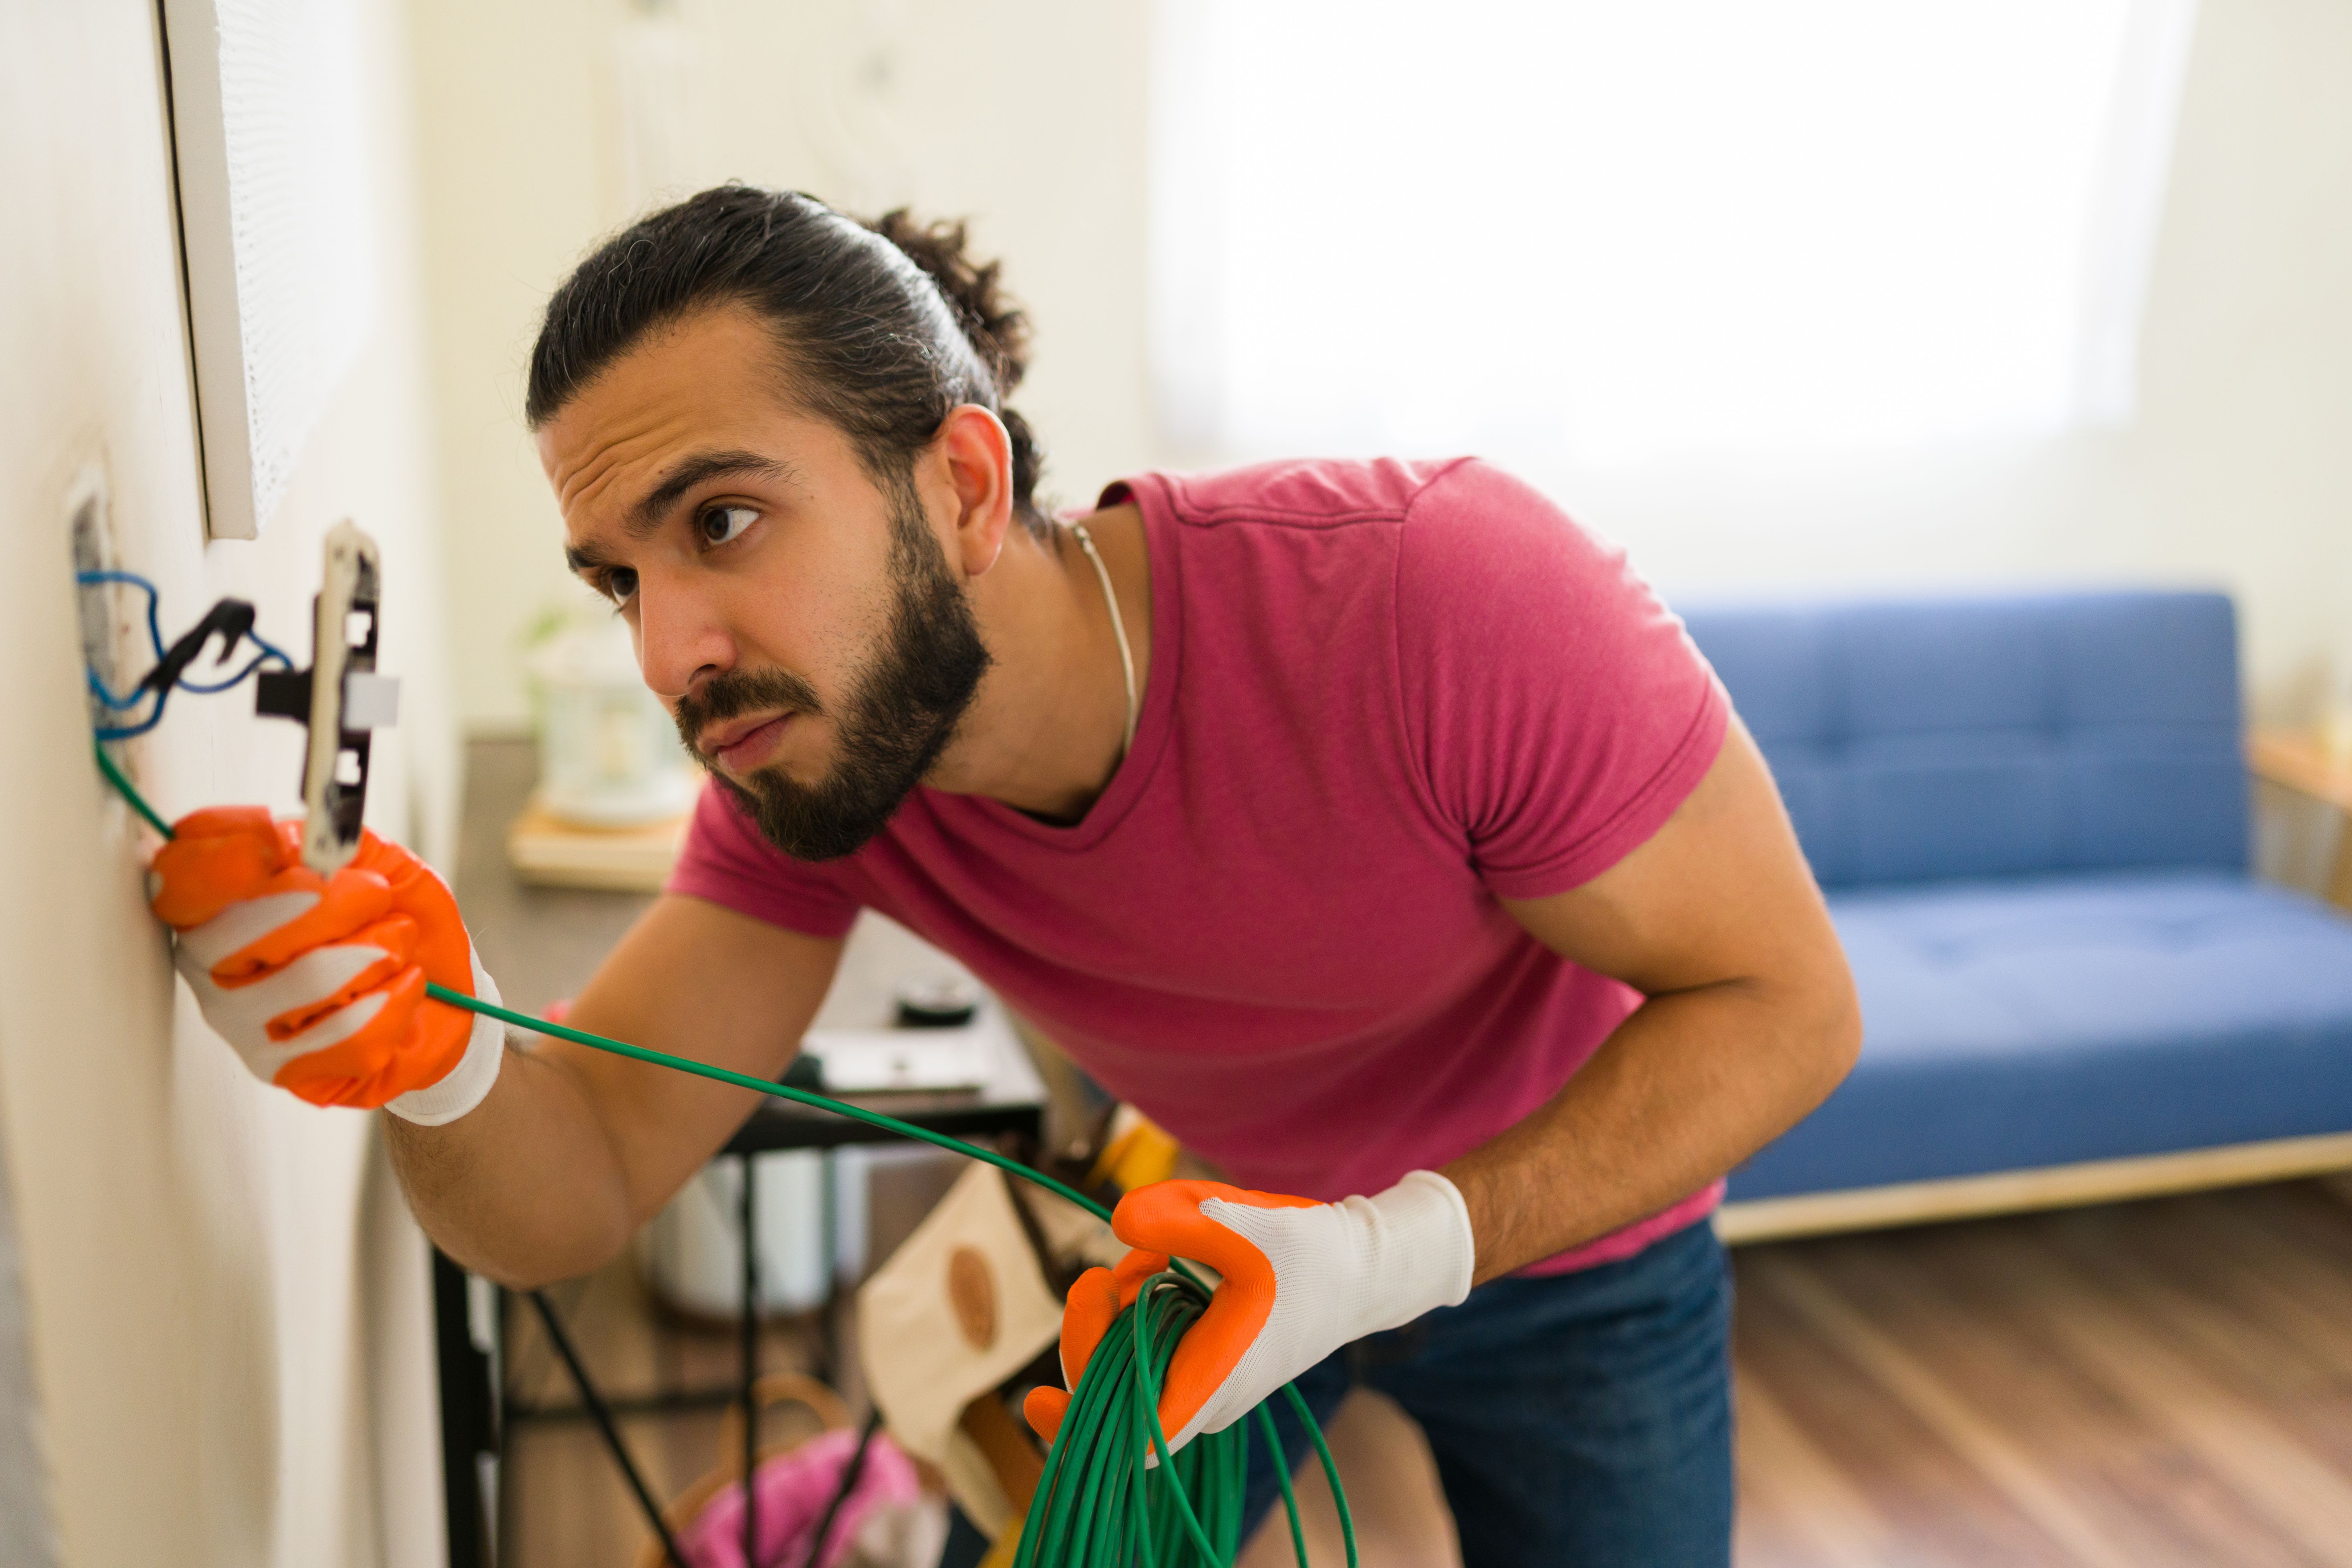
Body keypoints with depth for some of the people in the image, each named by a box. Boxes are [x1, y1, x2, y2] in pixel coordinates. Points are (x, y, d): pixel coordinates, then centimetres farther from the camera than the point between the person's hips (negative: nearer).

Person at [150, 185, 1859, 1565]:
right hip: (1211, 1216, 3)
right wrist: (435, 1058, -45)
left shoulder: (1443, 591, -38)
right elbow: (578, 1199, -22)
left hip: (1561, 1237, -2)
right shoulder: (812, 755, -22)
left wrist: (1401, 1251, -41)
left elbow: (1784, 1003, -28)